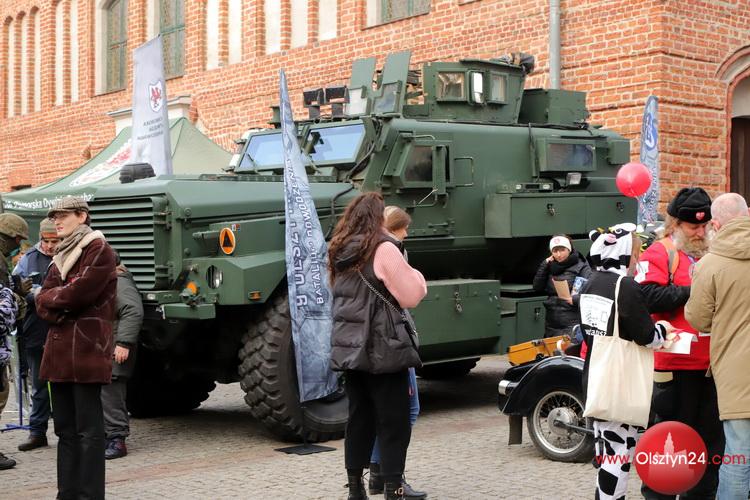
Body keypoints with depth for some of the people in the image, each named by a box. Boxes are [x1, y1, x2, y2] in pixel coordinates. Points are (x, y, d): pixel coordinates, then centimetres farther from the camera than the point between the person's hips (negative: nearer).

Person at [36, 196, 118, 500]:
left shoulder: (98, 249, -5)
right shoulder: (62, 255, 21)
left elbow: (78, 293, -16)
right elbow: (43, 302, 12)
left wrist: (51, 297, 1)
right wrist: (60, 311, -8)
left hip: (87, 349, -8)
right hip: (59, 350, 8)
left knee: (88, 428, -5)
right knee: (65, 427, 11)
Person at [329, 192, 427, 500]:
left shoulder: (340, 253, 12)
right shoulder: (383, 249, -11)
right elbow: (410, 297, -13)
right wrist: (416, 277, 7)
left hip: (347, 348, 7)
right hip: (381, 350, -7)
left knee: (359, 419, 14)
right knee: (394, 423, -2)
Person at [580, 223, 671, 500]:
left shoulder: (590, 284, 9)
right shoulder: (626, 287, -17)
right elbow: (647, 337, -15)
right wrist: (663, 329, 6)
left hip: (595, 378, 9)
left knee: (607, 444, 18)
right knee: (619, 448, -5)